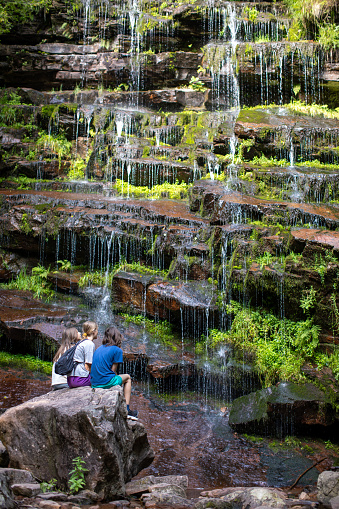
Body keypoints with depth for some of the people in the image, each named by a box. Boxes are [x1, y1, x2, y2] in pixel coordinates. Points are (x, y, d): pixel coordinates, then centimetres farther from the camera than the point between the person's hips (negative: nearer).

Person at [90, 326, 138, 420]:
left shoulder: (99, 349, 15)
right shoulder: (117, 350, -3)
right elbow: (113, 370, -5)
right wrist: (117, 378, 16)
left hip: (94, 384, 6)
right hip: (106, 383, -6)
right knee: (127, 378, 21)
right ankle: (126, 410, 16)